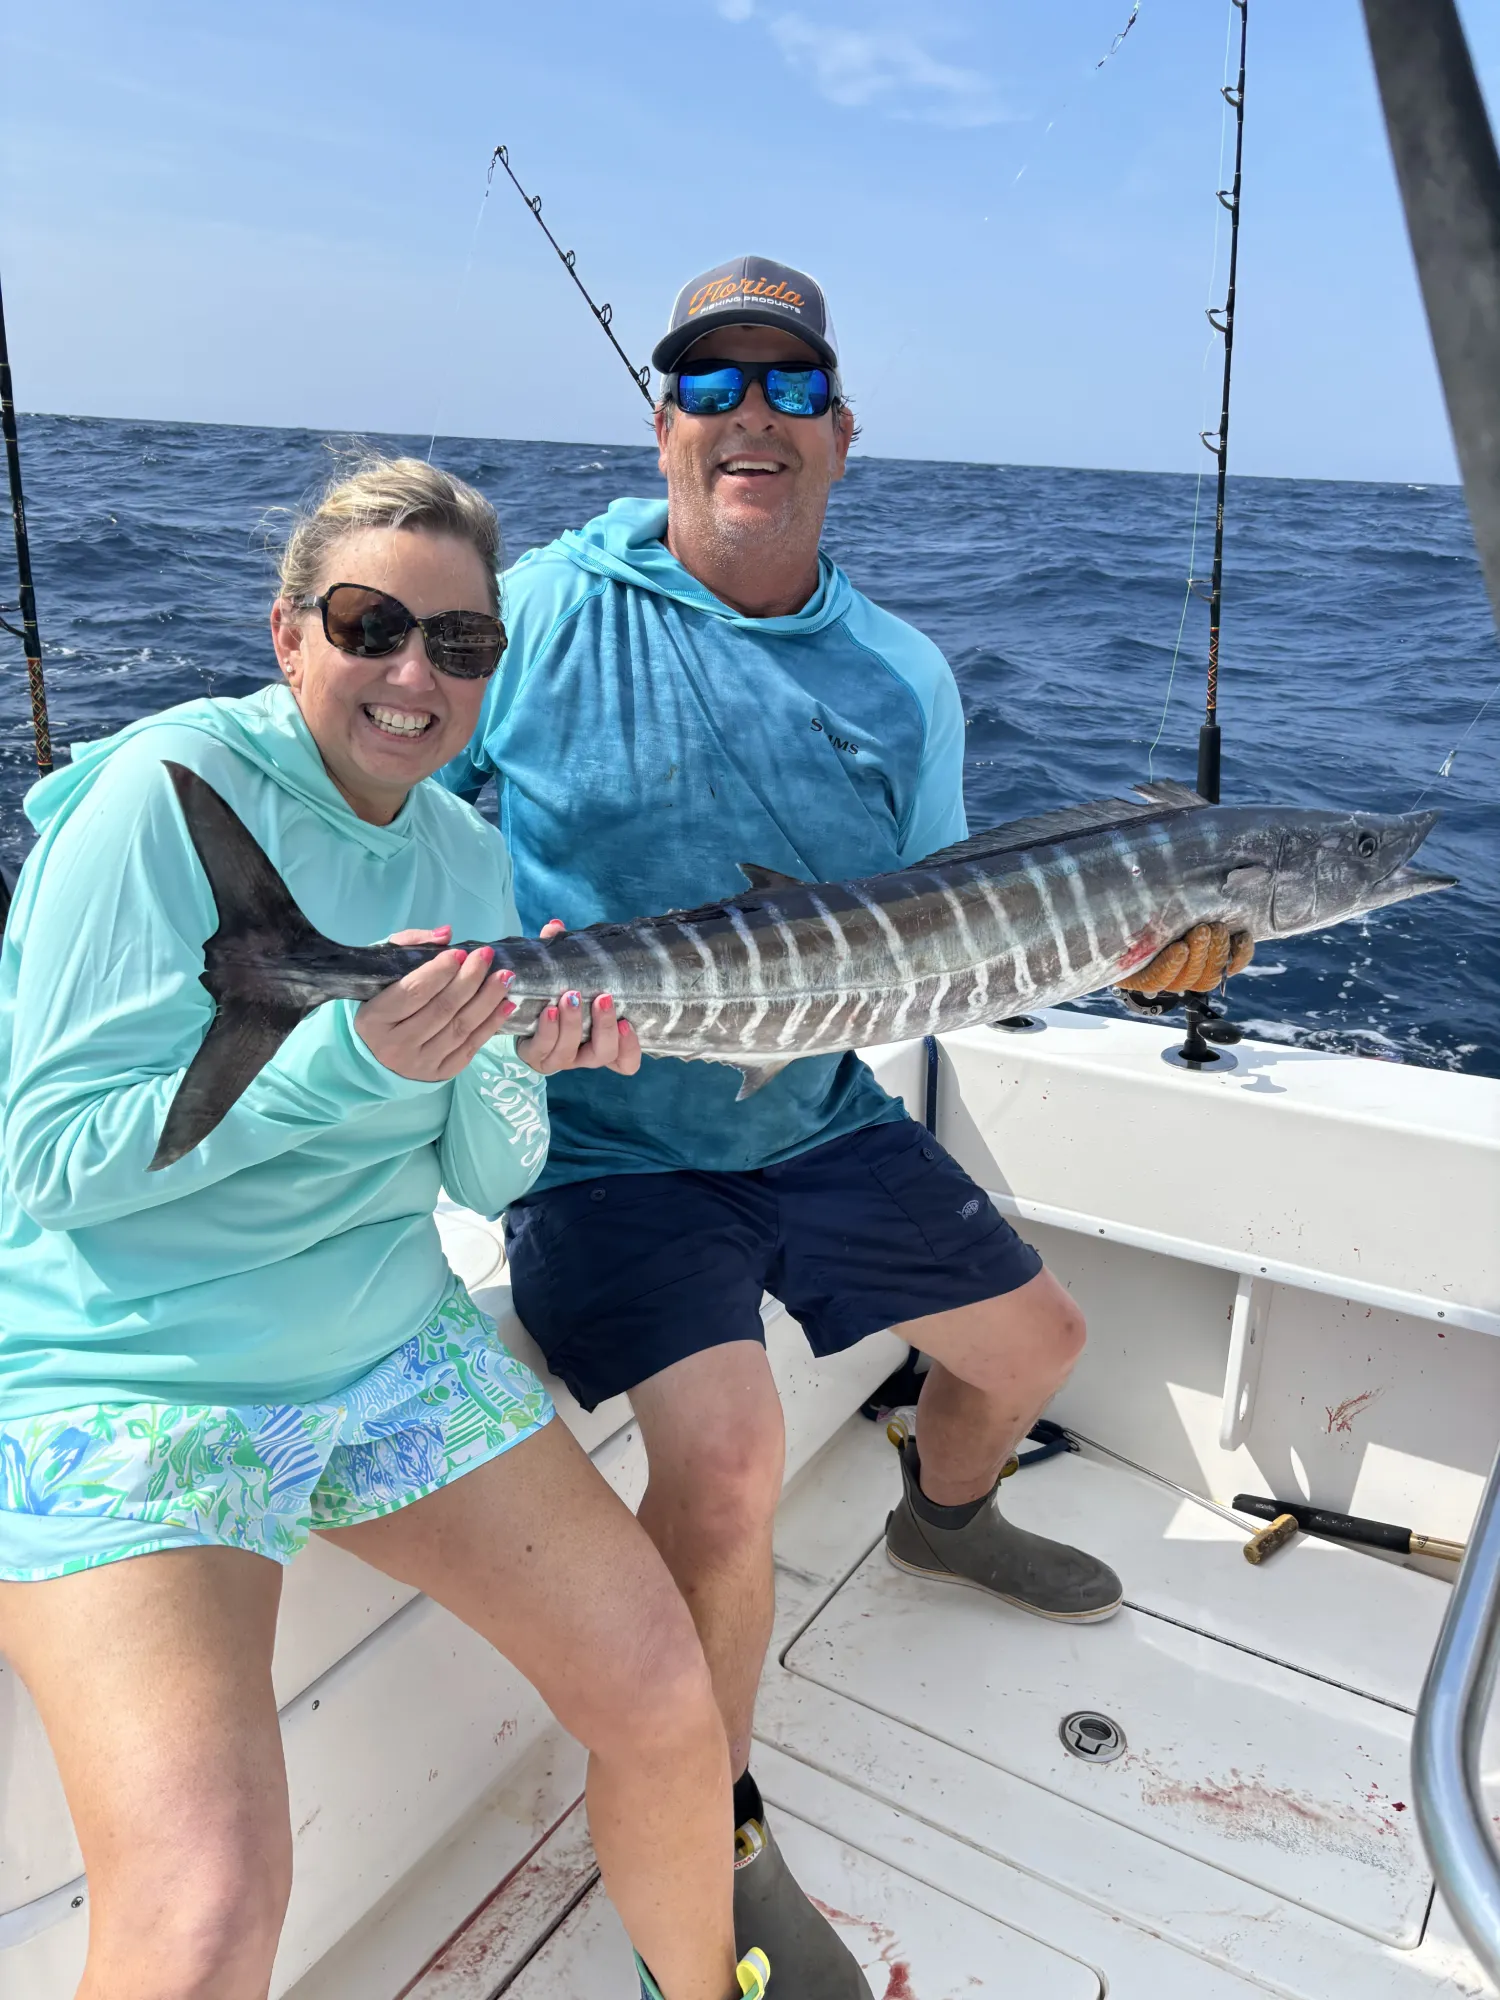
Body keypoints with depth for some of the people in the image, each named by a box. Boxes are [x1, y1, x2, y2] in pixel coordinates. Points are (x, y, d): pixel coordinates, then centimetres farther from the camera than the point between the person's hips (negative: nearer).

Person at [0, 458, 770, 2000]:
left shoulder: (466, 854, 5)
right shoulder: (172, 789, -14)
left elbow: (481, 1179, 5)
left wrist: (517, 1063, -17)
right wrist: (350, 1059, -28)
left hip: (395, 1350, 6)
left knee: (665, 1698, 1)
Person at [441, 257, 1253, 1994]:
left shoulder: (904, 679, 2)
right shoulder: (542, 614, -11)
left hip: (821, 1124, 6)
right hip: (601, 1145, -5)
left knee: (1030, 1343, 18)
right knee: (725, 1458, -25)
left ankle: (943, 1518, 55)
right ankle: (717, 1849, 6)